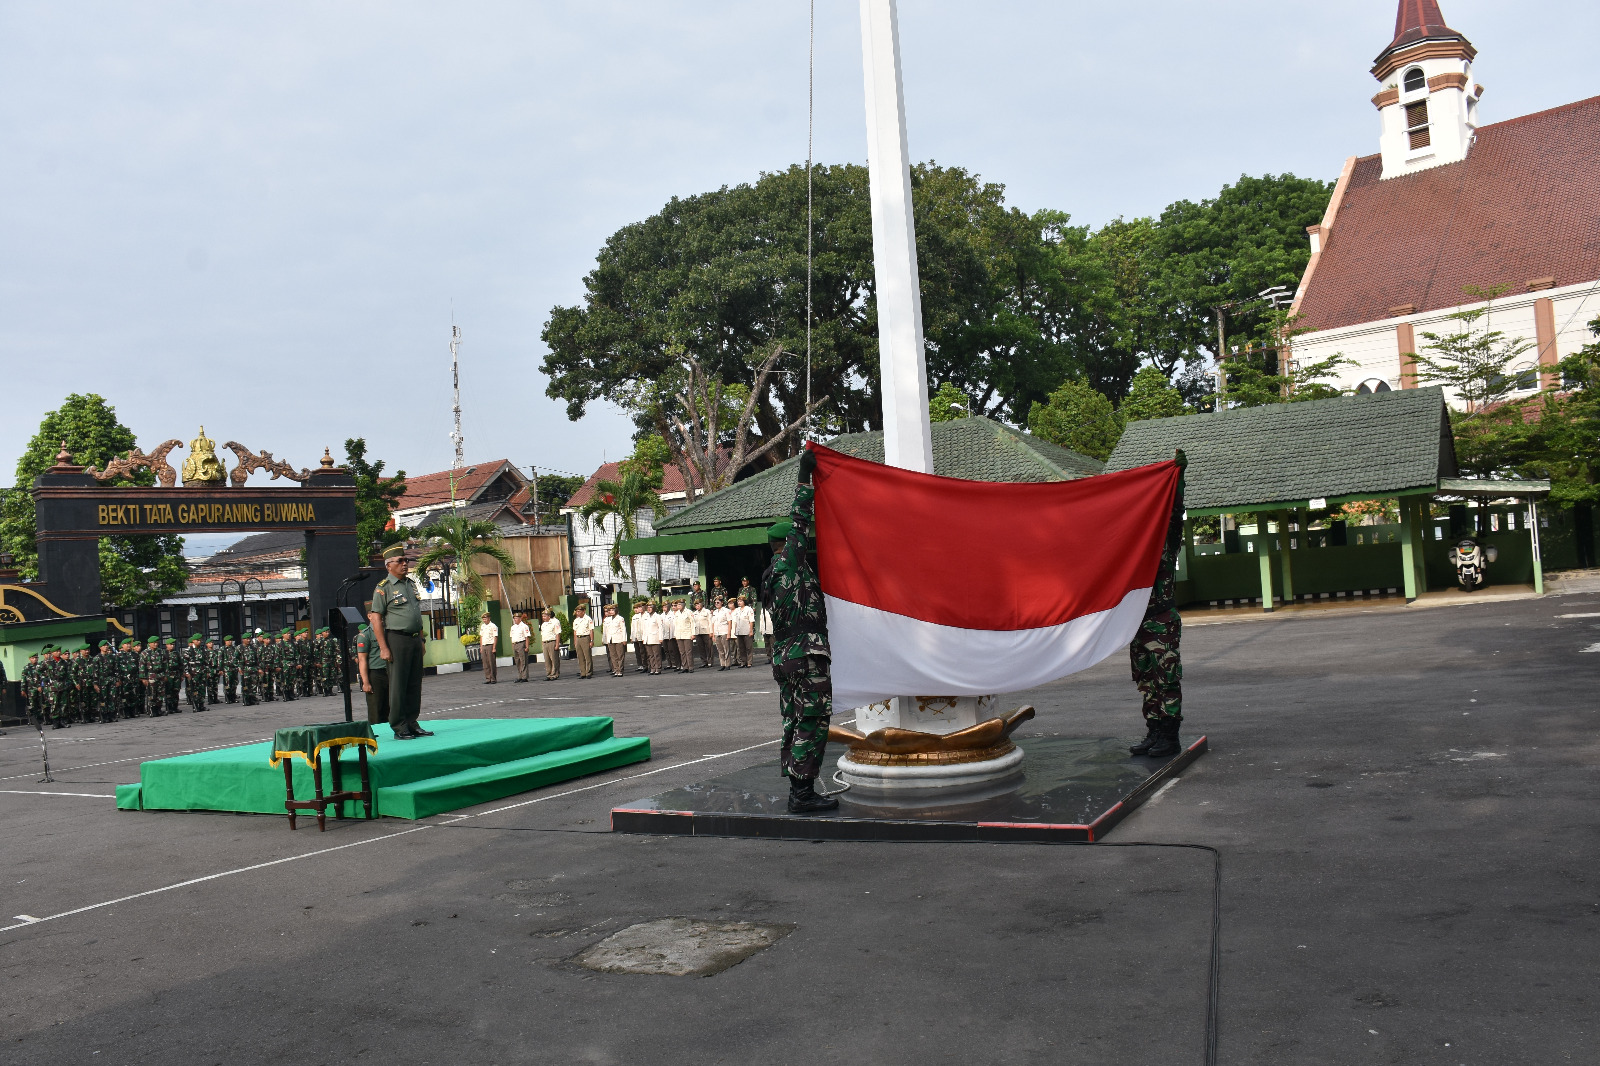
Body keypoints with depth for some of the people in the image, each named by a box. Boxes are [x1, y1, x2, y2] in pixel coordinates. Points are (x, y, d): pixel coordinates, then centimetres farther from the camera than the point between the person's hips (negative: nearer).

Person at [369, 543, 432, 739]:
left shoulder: (411, 585, 16)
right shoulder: (383, 588, -6)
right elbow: (376, 619, -10)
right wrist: (383, 648, -15)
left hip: (414, 639, 7)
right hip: (397, 639, -7)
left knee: (414, 684, 9)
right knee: (398, 685, -3)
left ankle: (412, 723, 16)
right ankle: (399, 728, 2)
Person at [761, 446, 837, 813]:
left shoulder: (773, 574, 16)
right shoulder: (790, 563, -8)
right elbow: (801, 521, -11)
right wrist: (804, 476, -7)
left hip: (784, 657, 9)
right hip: (807, 656, -9)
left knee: (795, 724, 11)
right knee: (813, 724, -7)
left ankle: (797, 792, 14)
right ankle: (803, 793, -7)